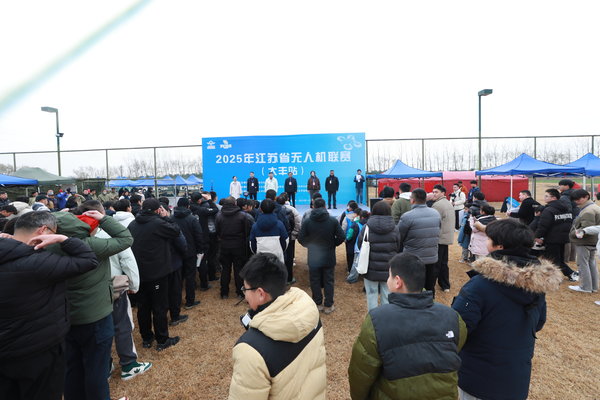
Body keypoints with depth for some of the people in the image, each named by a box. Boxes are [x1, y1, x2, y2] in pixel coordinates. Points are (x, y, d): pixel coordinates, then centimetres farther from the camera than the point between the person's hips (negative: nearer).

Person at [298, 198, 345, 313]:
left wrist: (310, 245, 7)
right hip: (329, 257, 0)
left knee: (315, 281, 14)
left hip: (313, 257, 0)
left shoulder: (307, 221, -9)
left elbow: (301, 238, -10)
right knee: (329, 281, 12)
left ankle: (318, 304, 24)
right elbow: (341, 237, -9)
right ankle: (328, 305, 19)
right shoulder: (333, 220, -8)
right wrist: (333, 244, 6)